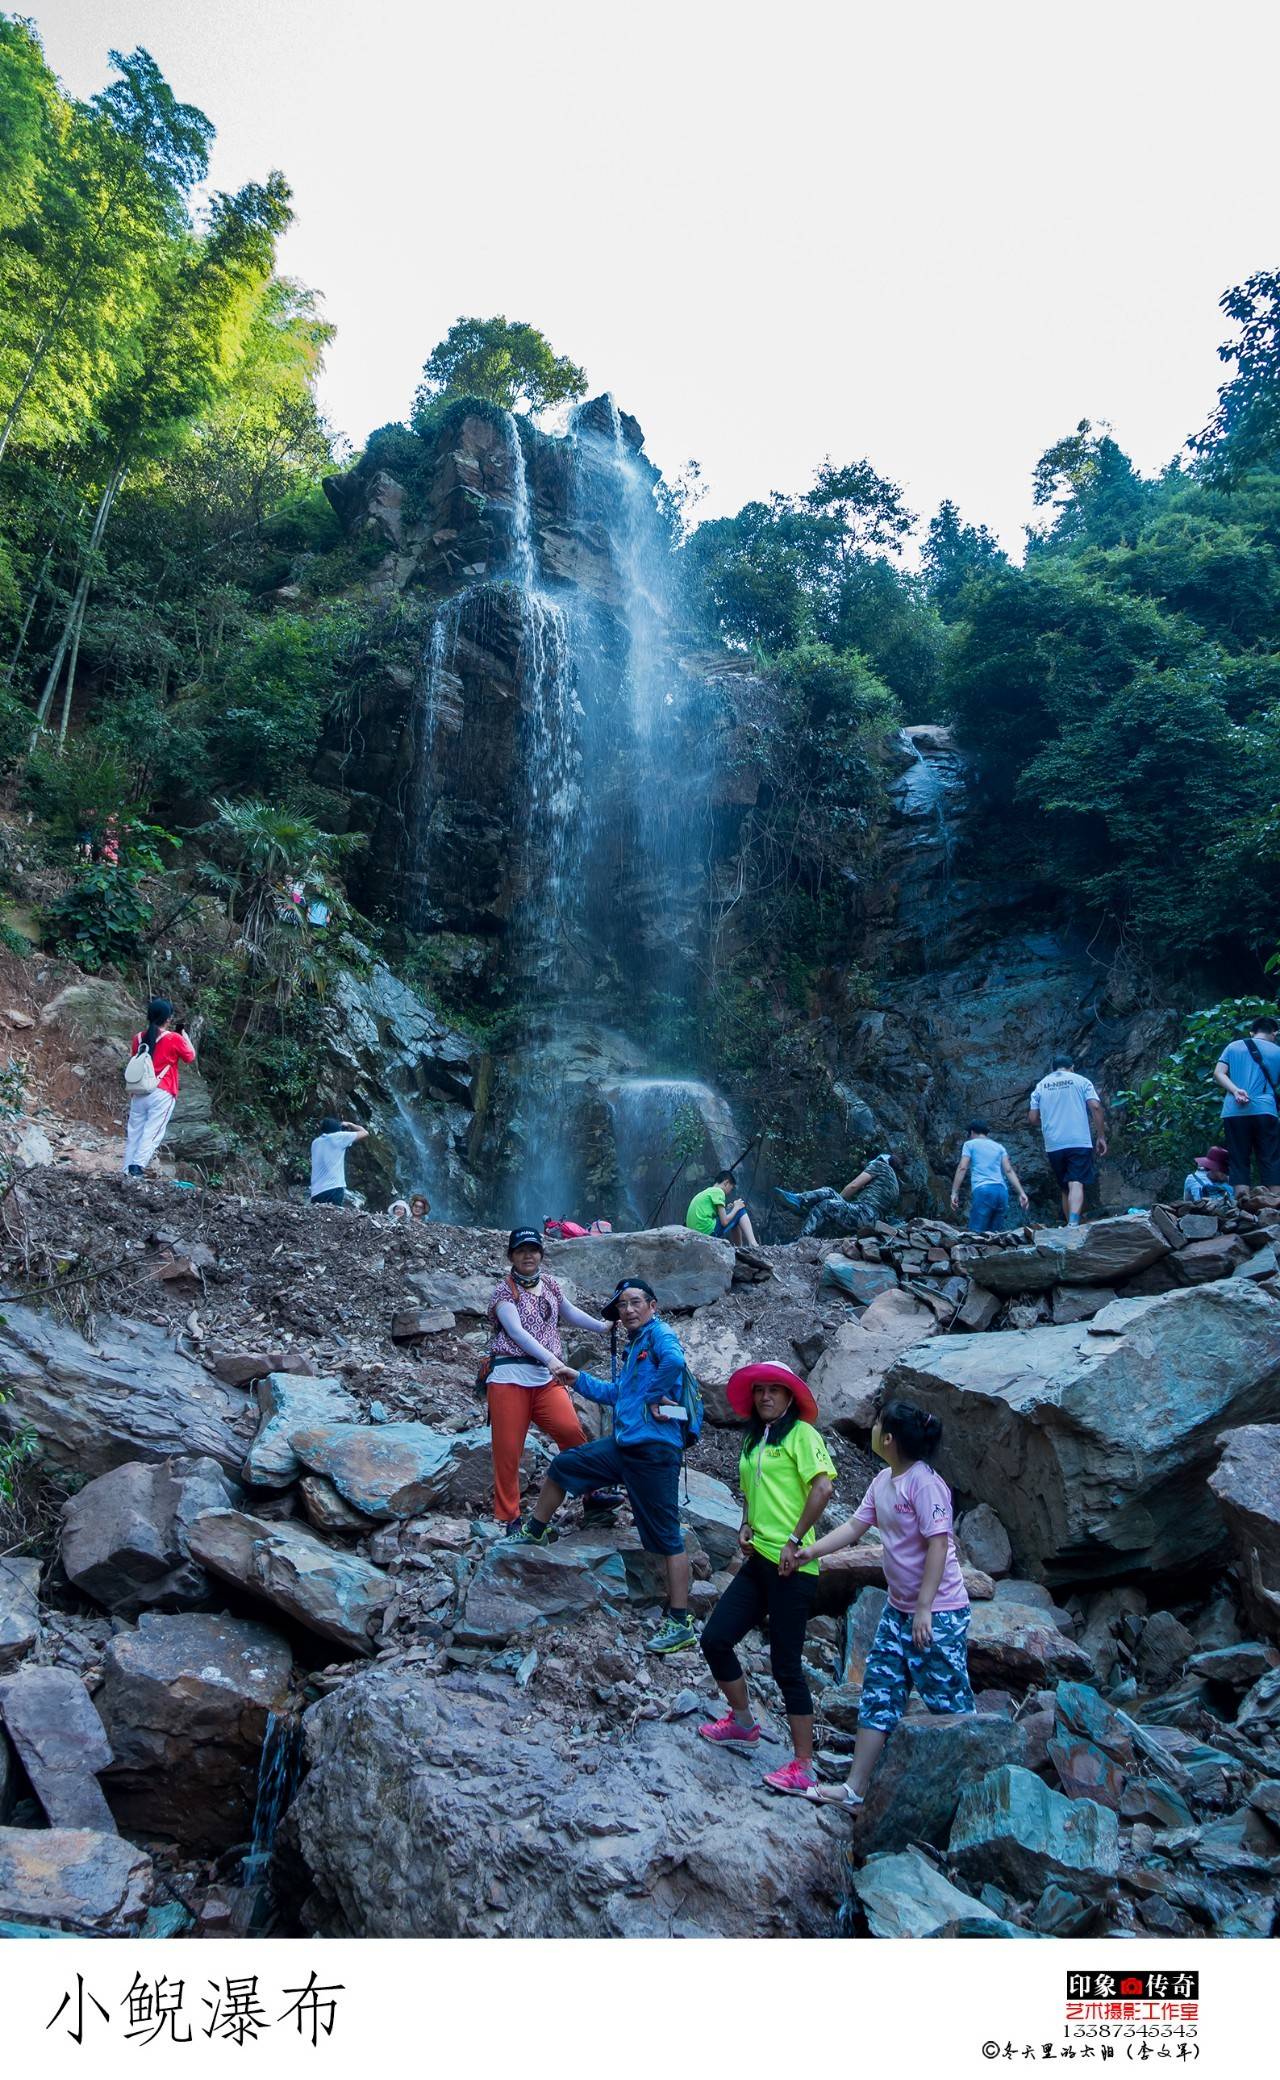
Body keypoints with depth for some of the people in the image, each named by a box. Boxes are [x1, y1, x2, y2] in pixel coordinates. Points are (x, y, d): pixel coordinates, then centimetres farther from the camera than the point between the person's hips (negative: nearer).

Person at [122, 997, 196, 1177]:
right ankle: (138, 1165, -21)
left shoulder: (139, 1038, 6)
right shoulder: (174, 1039, -7)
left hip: (139, 1092, 5)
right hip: (163, 1094, -5)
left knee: (134, 1132, 9)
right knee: (152, 1133, -7)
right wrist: (183, 1033, 15)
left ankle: (126, 1170, 9)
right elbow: (190, 1057, 7)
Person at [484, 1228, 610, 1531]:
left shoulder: (549, 1283, 15)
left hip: (546, 1378, 4)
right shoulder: (505, 1292, -1)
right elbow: (517, 1332, -15)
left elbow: (568, 1313, 34)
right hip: (510, 1376, -4)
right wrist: (551, 1359, -26)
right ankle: (510, 1518, 8)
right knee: (508, 1449, -4)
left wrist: (603, 1326, 33)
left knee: (572, 1432, -16)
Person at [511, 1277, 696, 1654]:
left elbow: (674, 1359, -33)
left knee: (667, 1537, -4)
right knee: (562, 1466, 18)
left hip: (654, 1450, -9)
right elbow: (618, 1394, 28)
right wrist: (580, 1381, 26)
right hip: (623, 1445, 10)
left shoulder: (659, 1333, -9)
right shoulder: (634, 1346, 17)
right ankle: (532, 1534, 38)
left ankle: (680, 1625, 3)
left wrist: (655, 1395, -20)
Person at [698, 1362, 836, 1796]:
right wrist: (747, 1529, 8)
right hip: (758, 1560, 8)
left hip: (790, 1565, -8)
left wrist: (795, 1539, -18)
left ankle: (803, 1767, 10)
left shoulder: (800, 1432, -7)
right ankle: (743, 1723, 27)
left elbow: (824, 1487, -20)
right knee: (715, 1638, 5)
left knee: (786, 1665, -2)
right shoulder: (754, 1440, 17)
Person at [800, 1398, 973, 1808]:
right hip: (899, 1607, 9)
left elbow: (938, 1545, -23)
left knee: (949, 1701, 3)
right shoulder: (883, 1481, 5)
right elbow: (854, 1527, 11)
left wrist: (925, 1609, -22)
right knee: (878, 1694, 10)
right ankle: (855, 1788, 17)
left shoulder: (924, 1483, -21)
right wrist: (806, 1553, 6)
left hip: (938, 1611, -9)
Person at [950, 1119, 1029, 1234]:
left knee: (976, 1233, -10)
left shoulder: (970, 1144, 15)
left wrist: (954, 1193, -2)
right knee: (994, 1234, 7)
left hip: (982, 1191, -4)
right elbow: (1009, 1170, 13)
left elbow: (962, 1168, 2)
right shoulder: (999, 1146, 25)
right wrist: (1021, 1193, 6)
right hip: (1001, 1191, 4)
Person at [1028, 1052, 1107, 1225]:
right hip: (1079, 1142, -3)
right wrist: (1101, 1136, 1)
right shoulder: (1081, 1081, 8)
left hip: (1053, 1146, 3)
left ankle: (1070, 1225, 18)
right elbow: (1096, 1107, -4)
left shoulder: (1041, 1085, 15)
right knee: (1076, 1185, -16)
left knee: (1065, 1189, 16)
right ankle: (1074, 1223, -36)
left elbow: (1033, 1118, 11)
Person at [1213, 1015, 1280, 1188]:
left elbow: (1218, 1074, 1)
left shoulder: (1233, 1047, 14)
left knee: (1239, 1162, 4)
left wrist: (1235, 1091, -6)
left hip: (1233, 1111, 1)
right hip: (1264, 1110, -1)